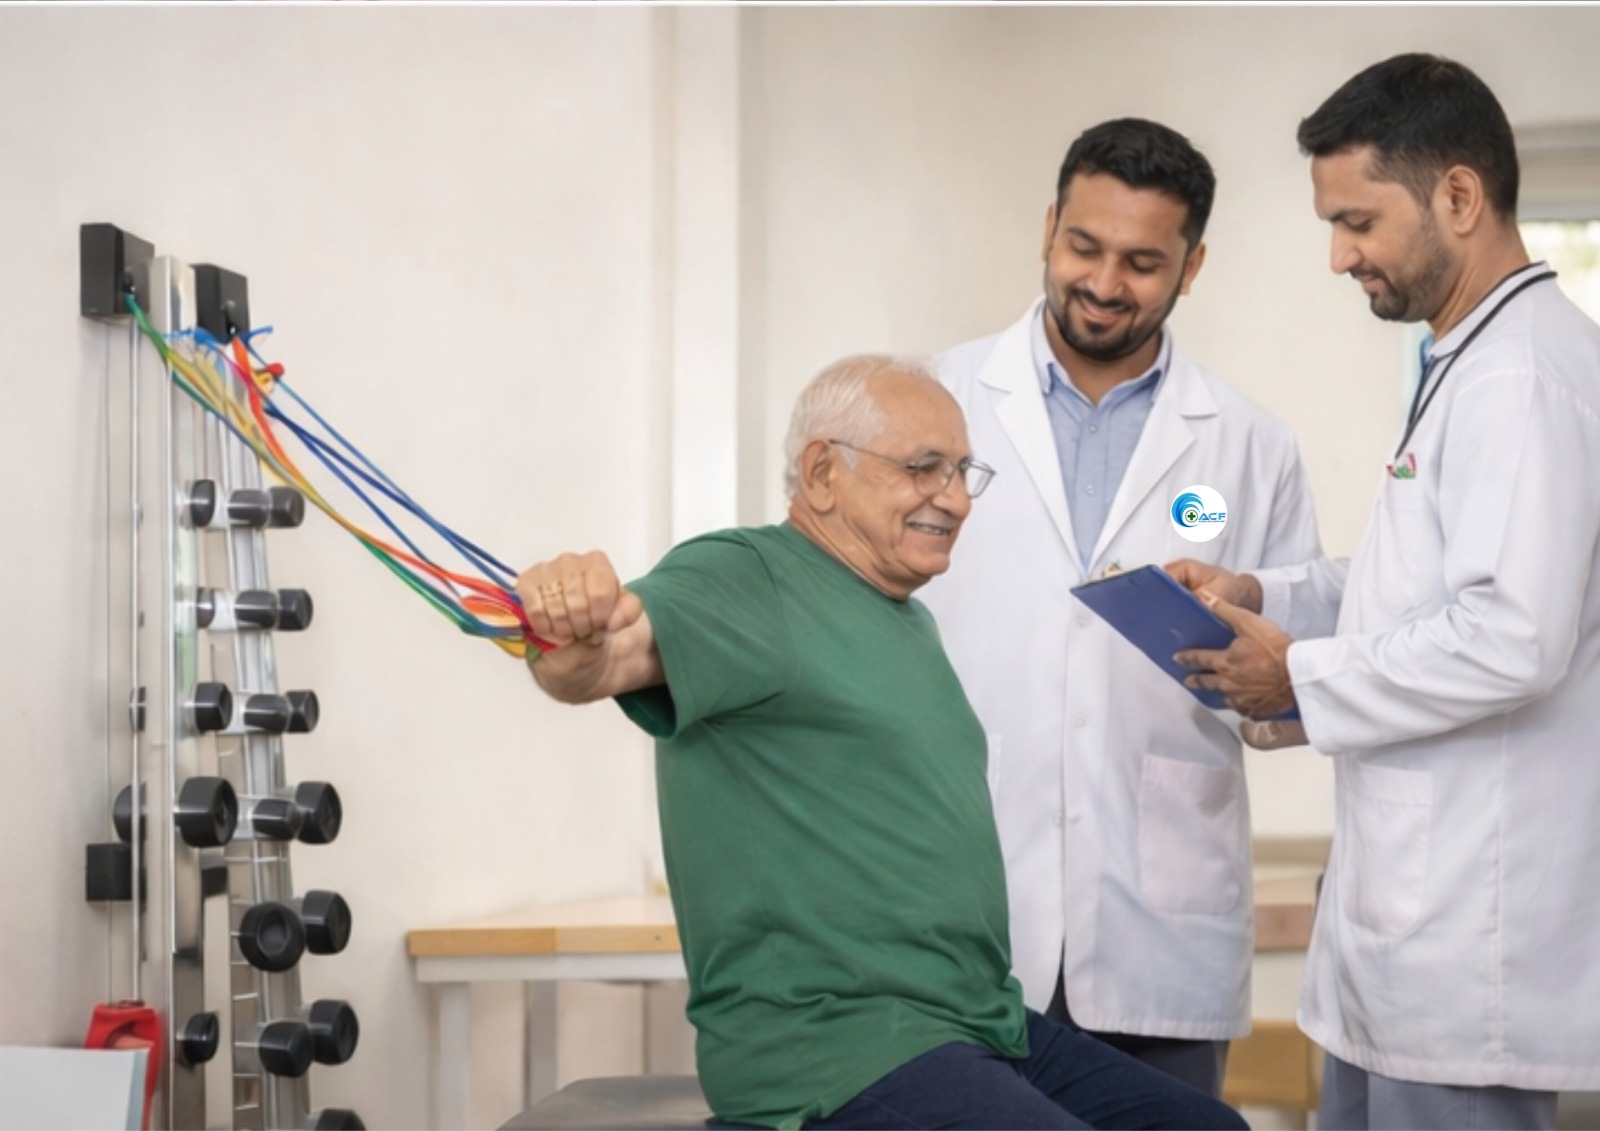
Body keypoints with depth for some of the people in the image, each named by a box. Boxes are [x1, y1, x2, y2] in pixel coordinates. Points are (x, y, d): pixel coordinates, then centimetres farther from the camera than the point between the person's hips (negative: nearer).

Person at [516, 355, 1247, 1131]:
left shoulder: (911, 623, 20)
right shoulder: (747, 579, -10)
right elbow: (614, 656, -29)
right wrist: (572, 634, -51)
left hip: (980, 1029, 9)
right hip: (826, 1044, -9)